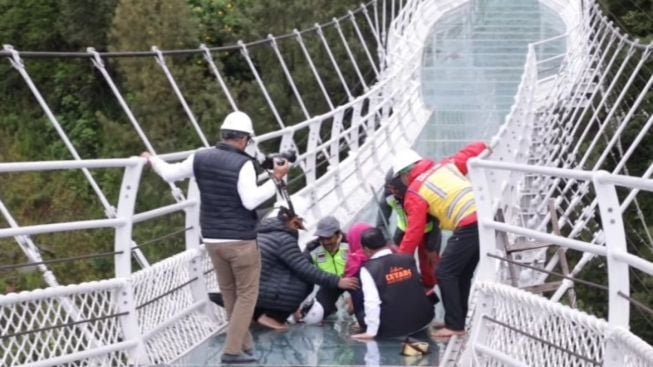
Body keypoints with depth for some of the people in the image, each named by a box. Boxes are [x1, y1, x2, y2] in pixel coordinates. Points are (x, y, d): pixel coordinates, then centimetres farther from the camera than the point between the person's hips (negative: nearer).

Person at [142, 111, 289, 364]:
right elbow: (250, 200, -22)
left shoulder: (200, 158, 2)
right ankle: (233, 350, -2)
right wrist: (276, 179, -17)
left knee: (230, 295, 17)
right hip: (241, 240, -6)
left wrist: (152, 160, 32)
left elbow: (170, 174, 13)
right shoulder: (242, 164, -16)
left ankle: (245, 345, 22)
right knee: (246, 295, 4)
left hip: (212, 240, 6)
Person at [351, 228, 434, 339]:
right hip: (422, 320, 5)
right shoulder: (409, 259, 0)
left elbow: (372, 302, -23)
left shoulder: (368, 269, -16)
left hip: (392, 329, -5)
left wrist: (371, 332, -17)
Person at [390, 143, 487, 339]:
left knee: (445, 273, -1)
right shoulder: (446, 165, 18)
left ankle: (455, 326, -5)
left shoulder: (415, 193, 1)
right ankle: (457, 320, 22)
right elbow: (475, 150, 21)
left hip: (469, 227, -8)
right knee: (463, 273, 17)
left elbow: (415, 231, 1)